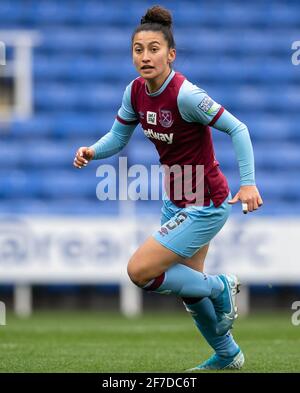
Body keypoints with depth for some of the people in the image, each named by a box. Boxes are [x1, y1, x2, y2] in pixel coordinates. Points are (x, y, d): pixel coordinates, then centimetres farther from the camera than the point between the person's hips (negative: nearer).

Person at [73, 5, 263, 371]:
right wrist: (92, 152, -15)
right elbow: (117, 137, 6)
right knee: (187, 284, 19)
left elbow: (237, 128, -21)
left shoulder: (185, 95, -26)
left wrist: (248, 183, -28)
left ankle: (220, 287, 8)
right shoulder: (136, 91, -4)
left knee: (139, 270, -13)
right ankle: (227, 355, 41)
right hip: (176, 201, 8)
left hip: (205, 206, -8)